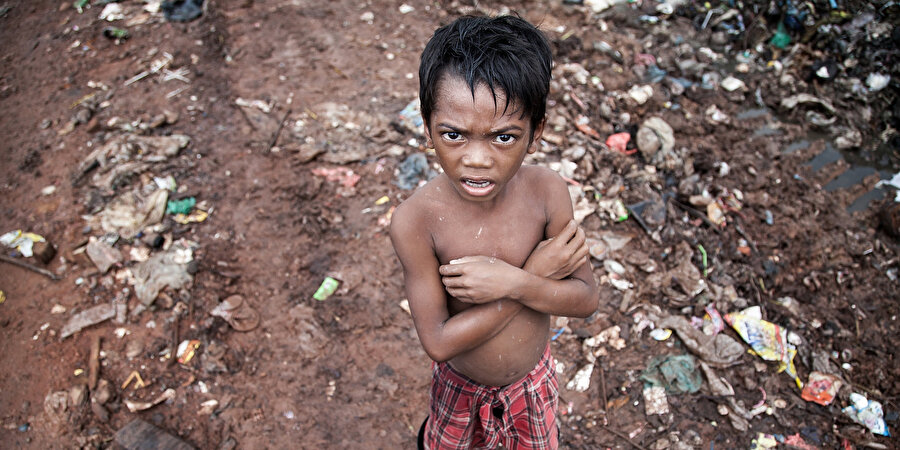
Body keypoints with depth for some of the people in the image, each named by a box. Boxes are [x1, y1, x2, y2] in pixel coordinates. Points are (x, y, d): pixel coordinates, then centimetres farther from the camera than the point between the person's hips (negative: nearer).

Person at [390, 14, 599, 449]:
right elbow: (438, 342, -30)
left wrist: (513, 281, -37)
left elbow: (586, 298, -17)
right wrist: (537, 274, -32)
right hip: (459, 384, -1)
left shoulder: (547, 191, -26)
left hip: (532, 377, 2)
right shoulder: (415, 220, -33)